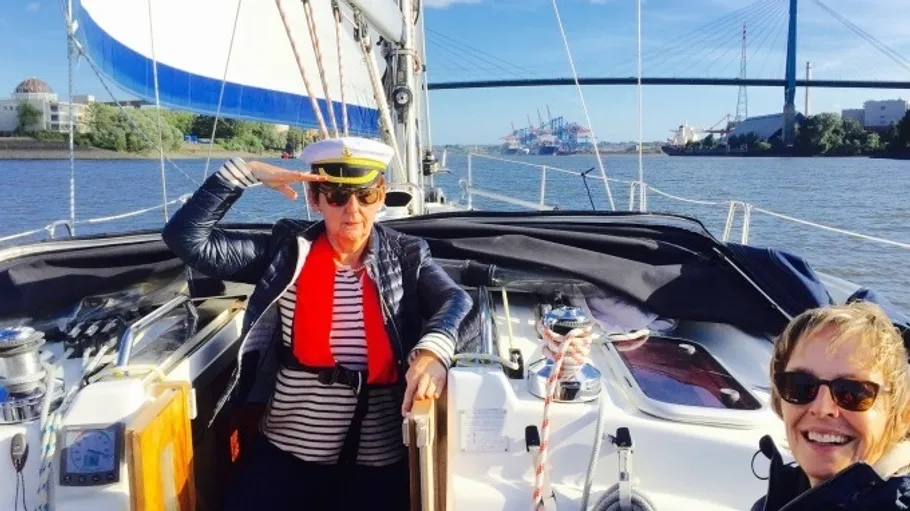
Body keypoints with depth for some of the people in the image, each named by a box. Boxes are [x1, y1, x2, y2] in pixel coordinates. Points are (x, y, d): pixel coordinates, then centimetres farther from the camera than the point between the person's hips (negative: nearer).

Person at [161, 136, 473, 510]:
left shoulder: (407, 256, 1)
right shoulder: (286, 251, 0)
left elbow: (454, 300, -16)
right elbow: (186, 238, -5)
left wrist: (432, 350, -37)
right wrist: (245, 172, -11)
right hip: (286, 449, 1)